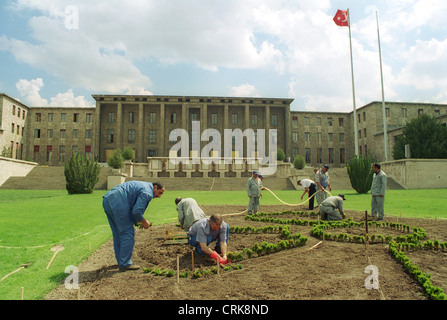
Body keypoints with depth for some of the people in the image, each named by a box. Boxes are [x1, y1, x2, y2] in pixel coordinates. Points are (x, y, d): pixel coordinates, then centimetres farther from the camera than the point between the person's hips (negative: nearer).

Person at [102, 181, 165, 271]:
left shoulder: (142, 186, 25)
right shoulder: (147, 192, -6)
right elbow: (136, 211, -15)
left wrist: (140, 221, 22)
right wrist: (144, 222, 2)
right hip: (117, 203, -11)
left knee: (118, 234, 18)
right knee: (128, 234, -2)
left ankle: (121, 261, 28)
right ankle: (125, 264, 3)